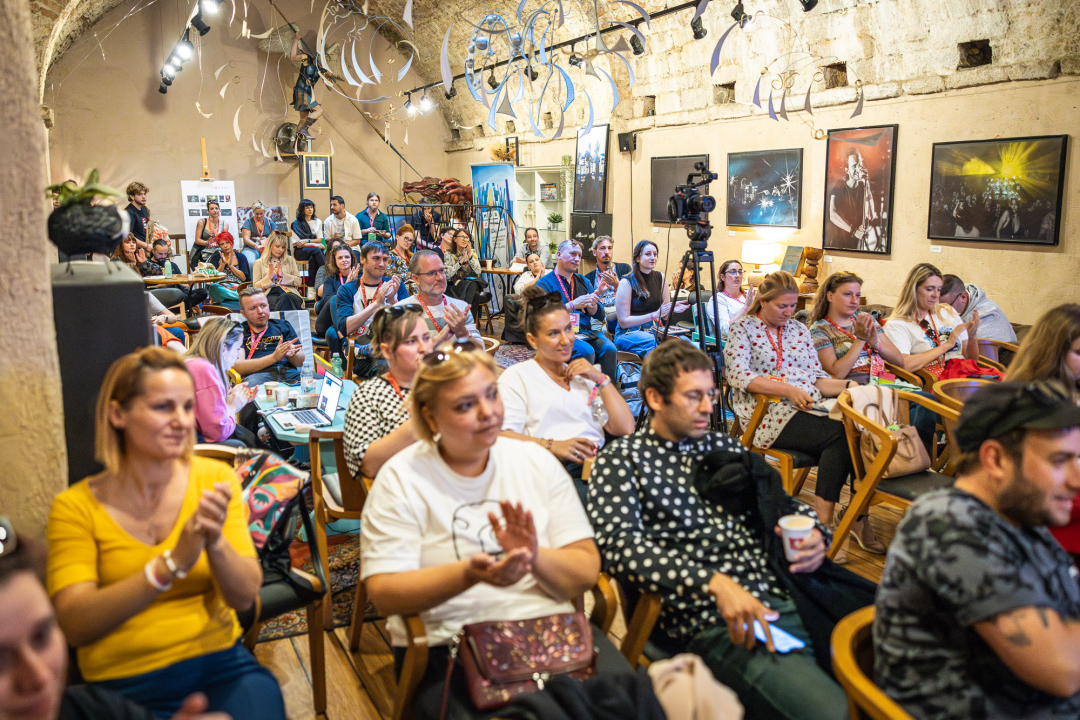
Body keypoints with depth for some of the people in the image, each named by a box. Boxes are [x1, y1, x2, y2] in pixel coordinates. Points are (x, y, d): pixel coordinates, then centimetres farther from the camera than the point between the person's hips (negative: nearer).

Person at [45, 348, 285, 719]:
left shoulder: (215, 479, -1)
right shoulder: (76, 507, -4)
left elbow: (244, 597, -6)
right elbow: (75, 626, -16)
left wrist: (215, 542, -26)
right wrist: (171, 564, -28)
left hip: (222, 667, 1)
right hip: (125, 685, -1)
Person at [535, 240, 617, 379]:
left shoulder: (583, 281, 21)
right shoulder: (545, 283, 3)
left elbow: (600, 315, 15)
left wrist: (592, 306, -9)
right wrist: (573, 305, -21)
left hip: (587, 331, 5)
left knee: (610, 349, -24)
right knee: (586, 351, -32)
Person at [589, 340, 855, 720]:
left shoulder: (723, 446, 22)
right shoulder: (621, 460, 3)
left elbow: (784, 504, 28)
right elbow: (620, 546, -12)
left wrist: (815, 535, 3)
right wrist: (715, 583, -24)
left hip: (792, 596, 7)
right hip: (716, 621, -6)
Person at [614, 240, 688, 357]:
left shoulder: (660, 277, 7)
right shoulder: (626, 282, -9)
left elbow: (665, 315, 15)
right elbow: (624, 322, -11)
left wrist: (672, 309, -10)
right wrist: (655, 315, -17)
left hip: (655, 330, 5)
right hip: (628, 333, -5)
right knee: (653, 342, -38)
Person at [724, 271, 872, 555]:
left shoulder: (799, 329, 23)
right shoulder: (743, 329, 5)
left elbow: (817, 377, 21)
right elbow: (738, 375, -10)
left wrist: (846, 385, 0)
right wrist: (788, 389, -19)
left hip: (810, 409, 5)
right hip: (770, 416, -5)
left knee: (840, 443, -28)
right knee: (841, 433, -28)